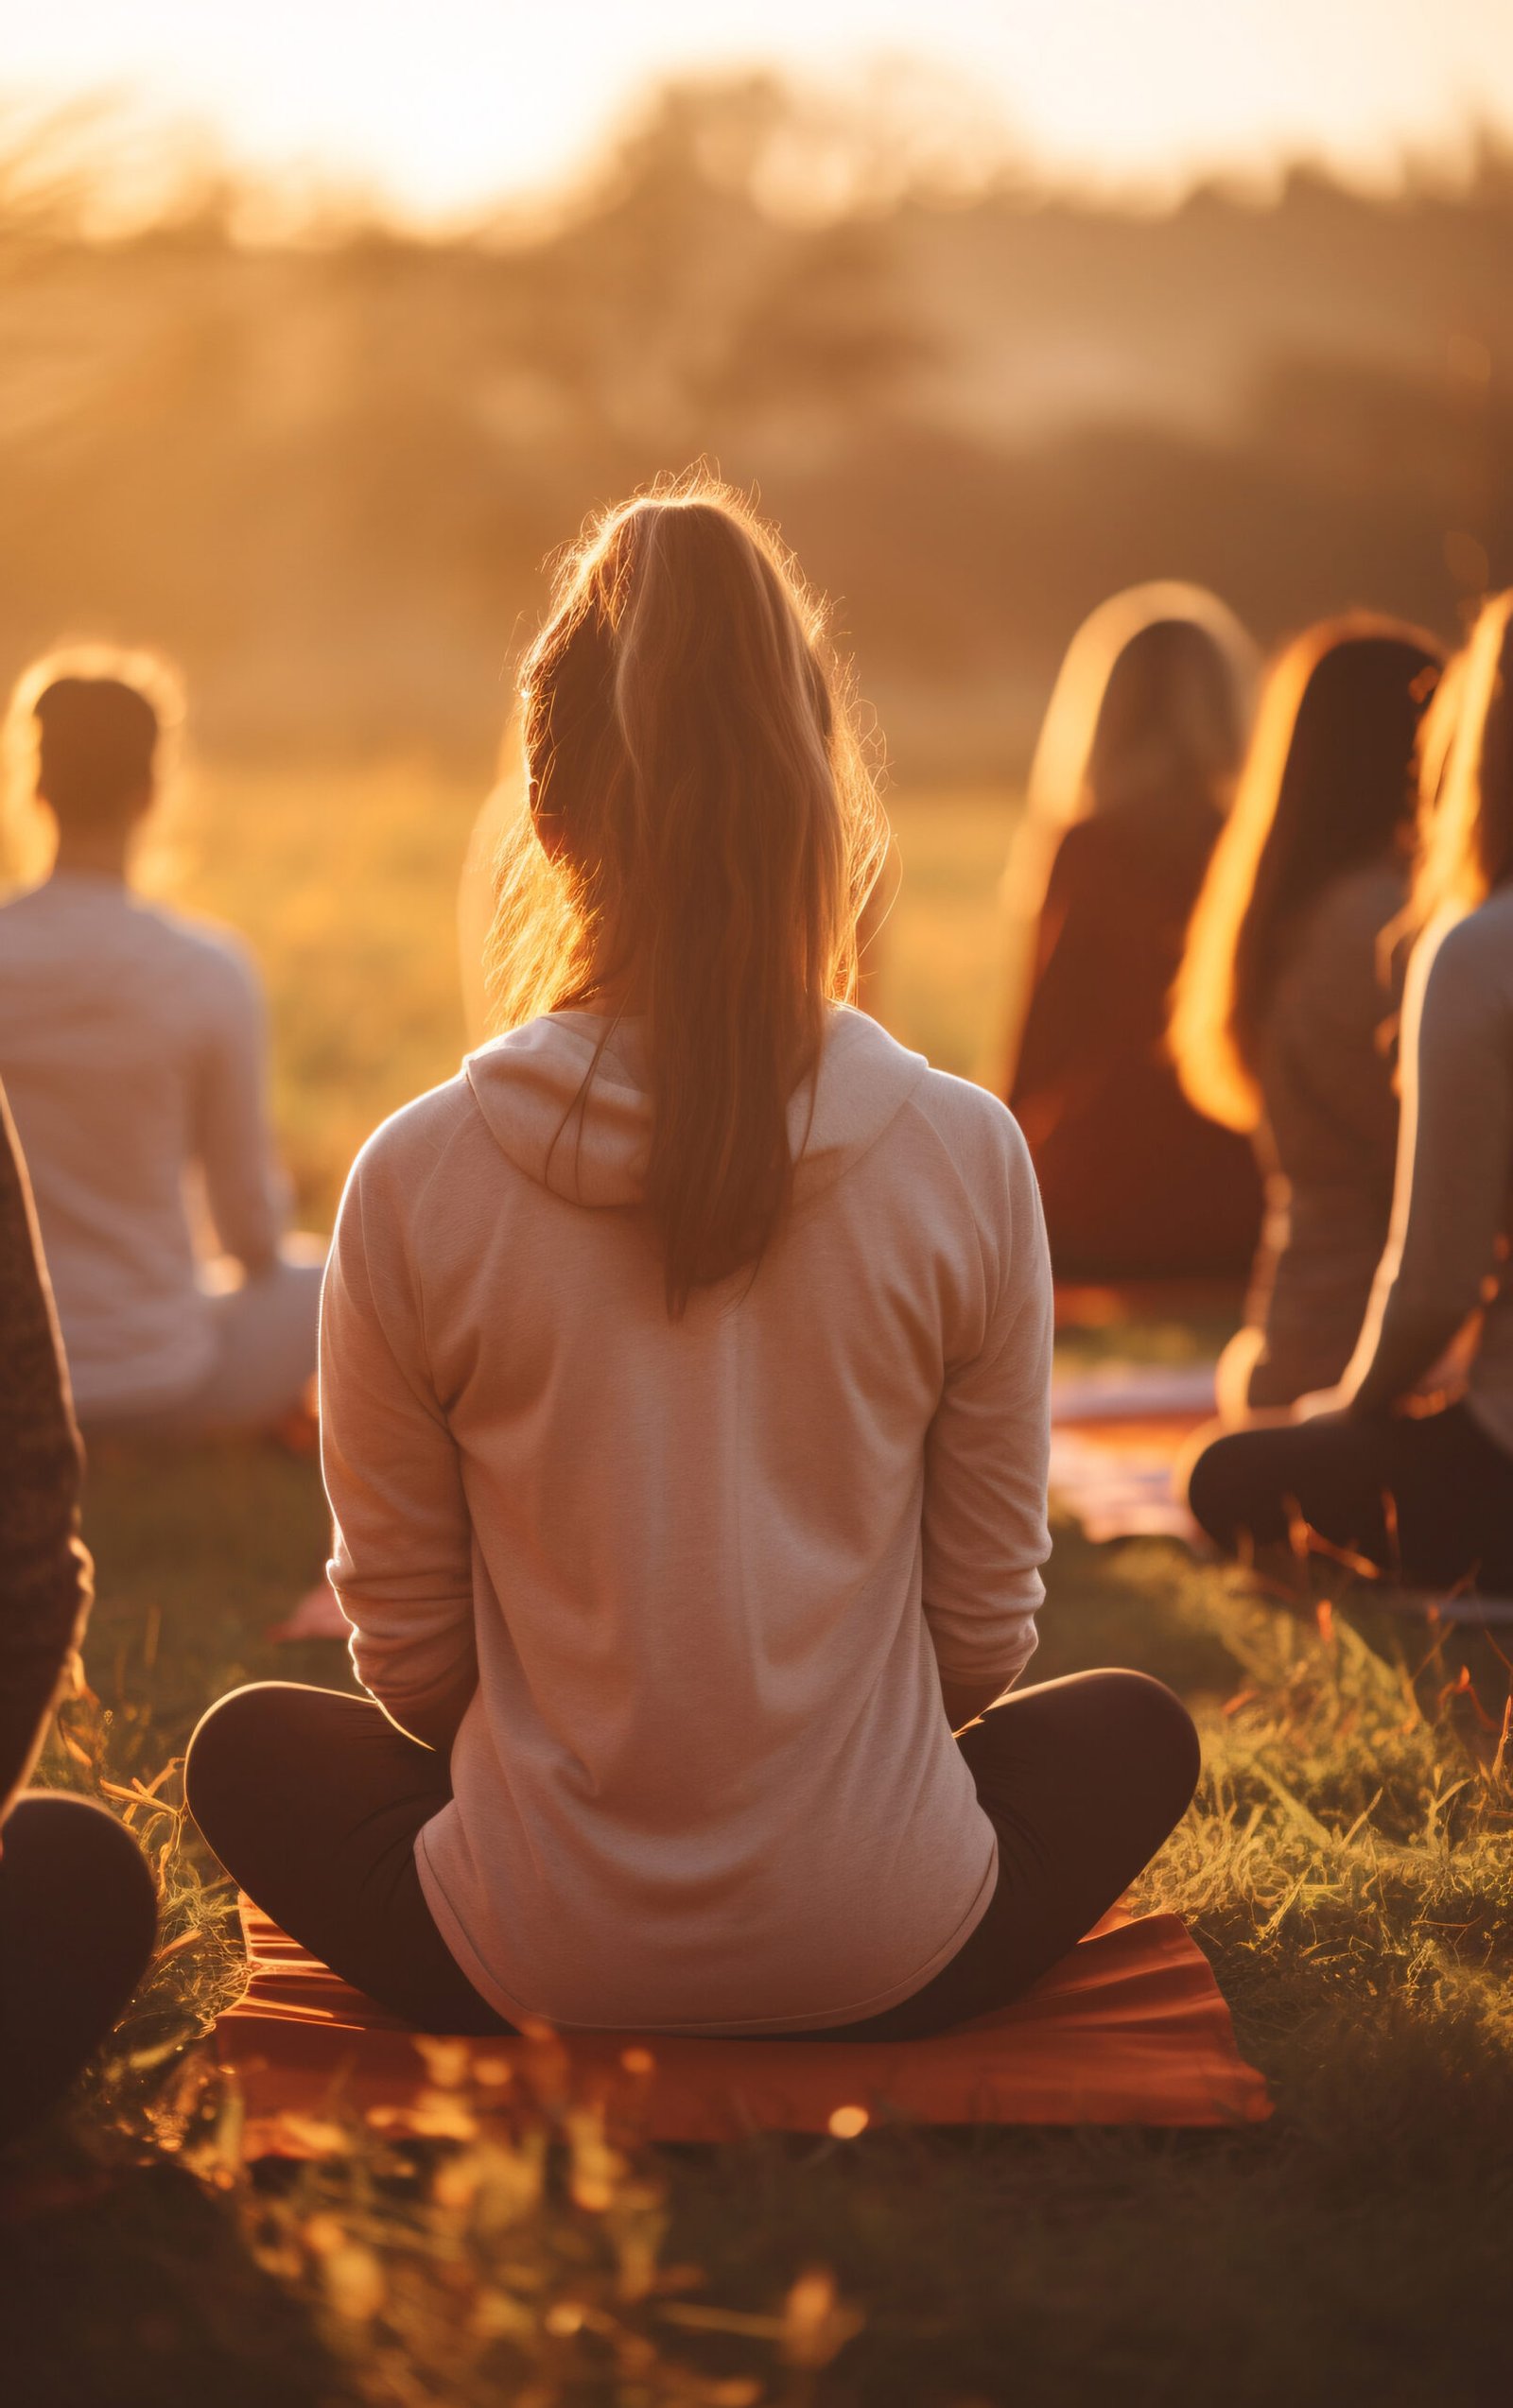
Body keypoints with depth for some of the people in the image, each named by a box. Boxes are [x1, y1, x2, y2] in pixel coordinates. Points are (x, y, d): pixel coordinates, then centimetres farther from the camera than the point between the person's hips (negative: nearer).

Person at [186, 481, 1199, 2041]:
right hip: (890, 1966, 0)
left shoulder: (415, 1181, -13)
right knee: (1137, 1730, 31)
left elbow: (405, 1650, -1)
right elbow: (986, 1631, -1)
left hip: (531, 1970, 0)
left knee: (248, 1748, 30)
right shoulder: (967, 1159, -12)